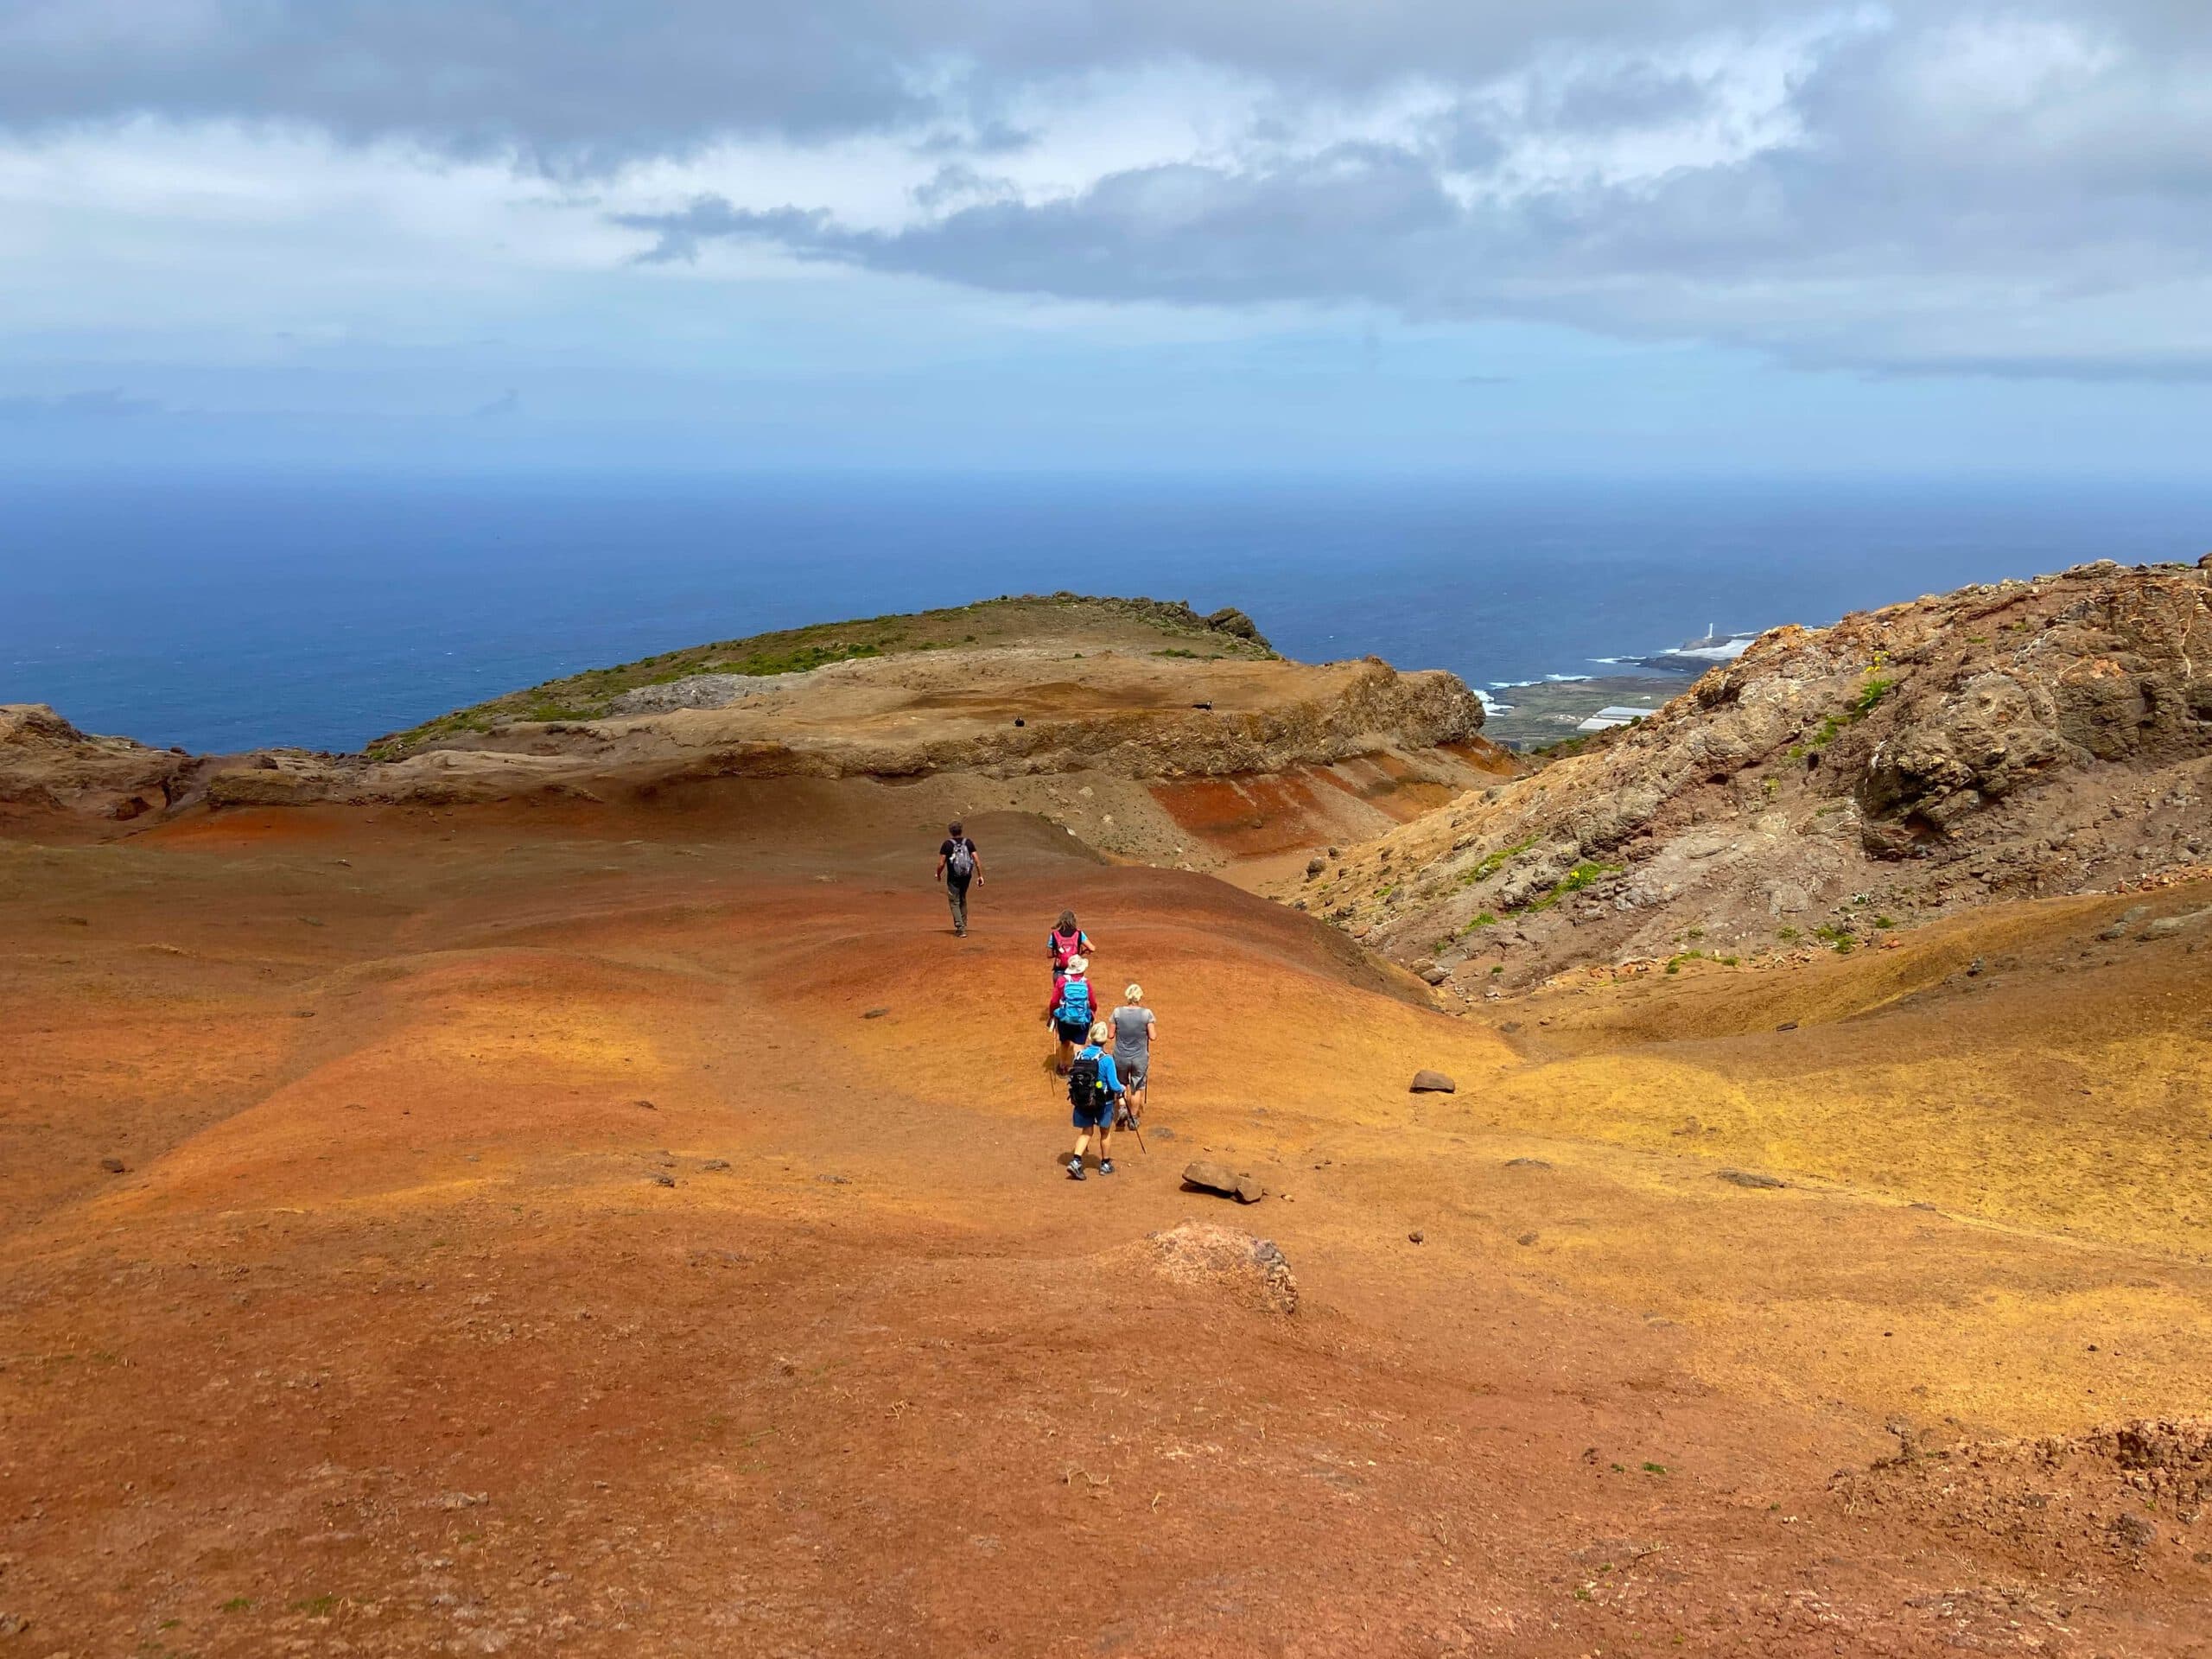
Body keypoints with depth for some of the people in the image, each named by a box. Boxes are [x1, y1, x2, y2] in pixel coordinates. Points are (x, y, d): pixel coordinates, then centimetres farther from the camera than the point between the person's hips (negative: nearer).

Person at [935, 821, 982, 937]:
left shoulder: (947, 844, -12)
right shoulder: (968, 843, -1)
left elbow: (941, 863, -12)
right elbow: (977, 860, -5)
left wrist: (938, 875, 6)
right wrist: (980, 876, 2)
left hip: (953, 878, -4)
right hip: (967, 876, 4)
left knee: (954, 902, 3)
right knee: (963, 900, 22)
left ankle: (961, 929, -8)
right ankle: (963, 925, 31)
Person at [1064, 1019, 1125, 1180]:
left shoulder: (1079, 1054, -6)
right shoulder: (1106, 1059, -20)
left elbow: (1072, 1078, 4)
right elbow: (1114, 1085, -17)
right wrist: (1121, 1089, 5)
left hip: (1081, 1100, 3)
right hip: (1103, 1101, -3)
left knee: (1086, 1132, 15)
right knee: (1105, 1133, 18)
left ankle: (1075, 1161, -5)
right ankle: (1105, 1164, 31)